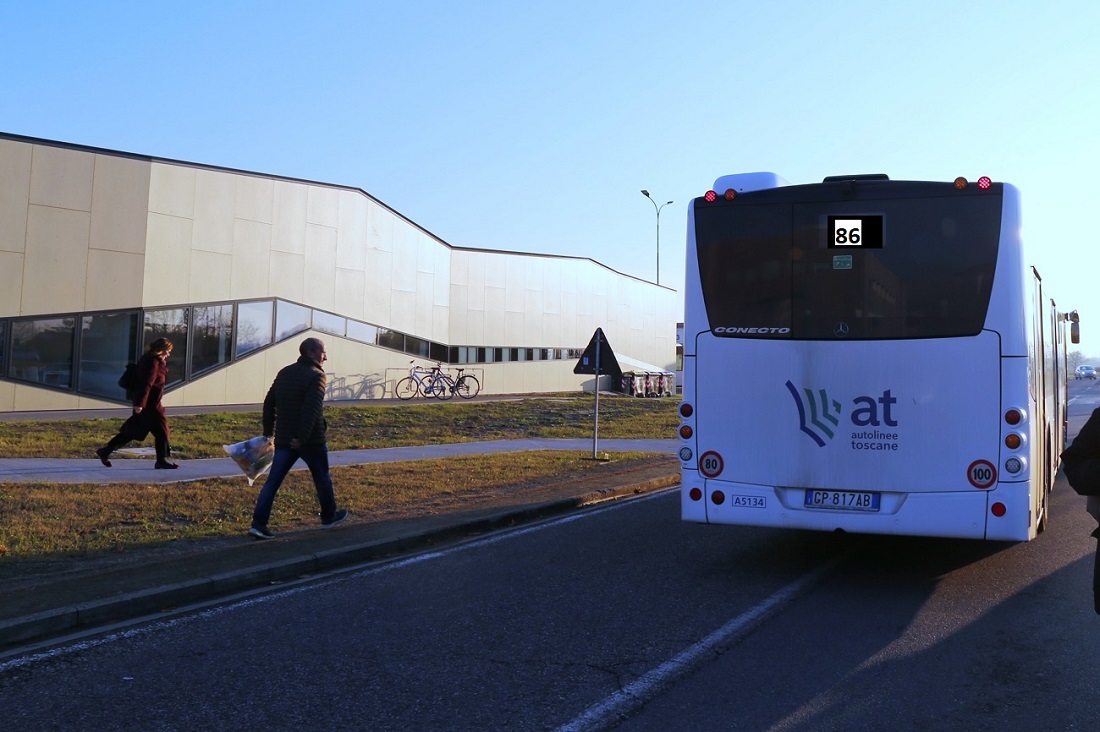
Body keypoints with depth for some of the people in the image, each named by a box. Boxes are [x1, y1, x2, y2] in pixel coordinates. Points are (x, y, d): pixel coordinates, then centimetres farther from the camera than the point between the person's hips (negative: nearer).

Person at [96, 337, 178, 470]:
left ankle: (106, 451, 15)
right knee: (161, 430, -1)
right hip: (149, 403, -10)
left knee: (133, 430, 13)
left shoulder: (149, 359, 14)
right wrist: (140, 403, -26)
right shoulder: (153, 362, -18)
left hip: (146, 401, 10)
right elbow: (146, 384, -24)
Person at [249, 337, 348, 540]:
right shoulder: (316, 375, -11)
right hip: (311, 439, -6)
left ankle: (258, 523, -5)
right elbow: (311, 409, -23)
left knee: (273, 480, 2)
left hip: (283, 438, 6)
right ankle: (329, 517, 28)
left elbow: (269, 403, 16)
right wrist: (302, 437, -25)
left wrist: (268, 432, 21)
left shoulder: (284, 373, 13)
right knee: (322, 478, 13)